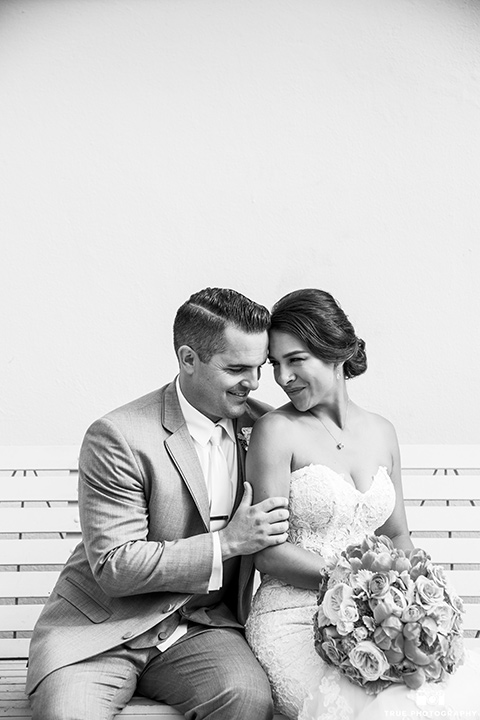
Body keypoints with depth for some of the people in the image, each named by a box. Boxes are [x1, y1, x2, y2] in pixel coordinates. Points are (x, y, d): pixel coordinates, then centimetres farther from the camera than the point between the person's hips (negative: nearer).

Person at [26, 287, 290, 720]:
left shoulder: (258, 424, 2)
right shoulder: (118, 438, -15)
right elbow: (114, 567, -16)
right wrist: (227, 542, -19)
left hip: (201, 626, 4)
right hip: (102, 628, -3)